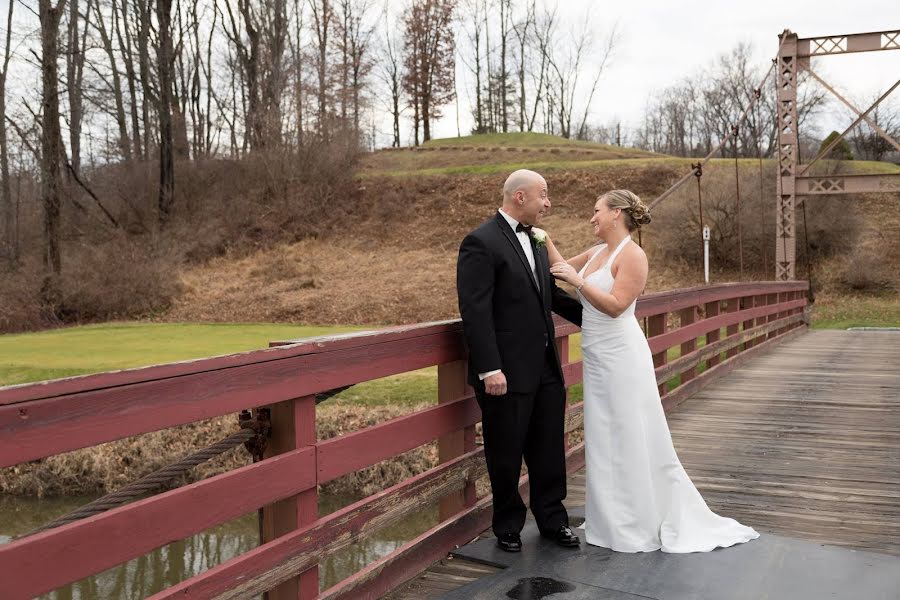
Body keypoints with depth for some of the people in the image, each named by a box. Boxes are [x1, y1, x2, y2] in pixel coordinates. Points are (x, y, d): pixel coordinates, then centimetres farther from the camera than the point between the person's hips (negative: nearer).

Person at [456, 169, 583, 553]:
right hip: (506, 373, -7)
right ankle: (508, 527, 25)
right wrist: (489, 369, -23)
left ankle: (552, 519, 30)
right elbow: (475, 312, -19)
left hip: (545, 368, 8)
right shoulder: (481, 243, -13)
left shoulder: (537, 242, 13)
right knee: (506, 455, 8)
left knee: (549, 450, 15)